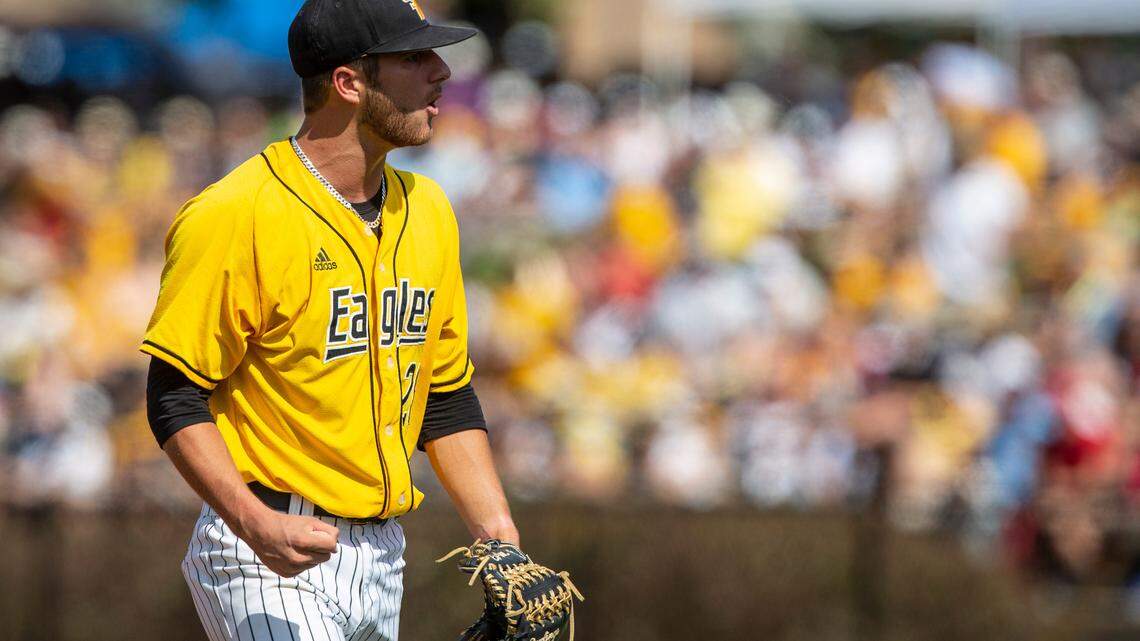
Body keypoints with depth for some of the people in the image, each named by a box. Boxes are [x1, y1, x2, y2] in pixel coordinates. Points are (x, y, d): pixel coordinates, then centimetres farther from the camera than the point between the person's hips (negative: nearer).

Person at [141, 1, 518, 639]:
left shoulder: (427, 210, 12)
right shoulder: (237, 215, -12)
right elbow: (176, 399, -12)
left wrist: (503, 542, 8)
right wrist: (255, 523, -26)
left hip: (384, 557, 7)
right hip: (272, 559, -7)